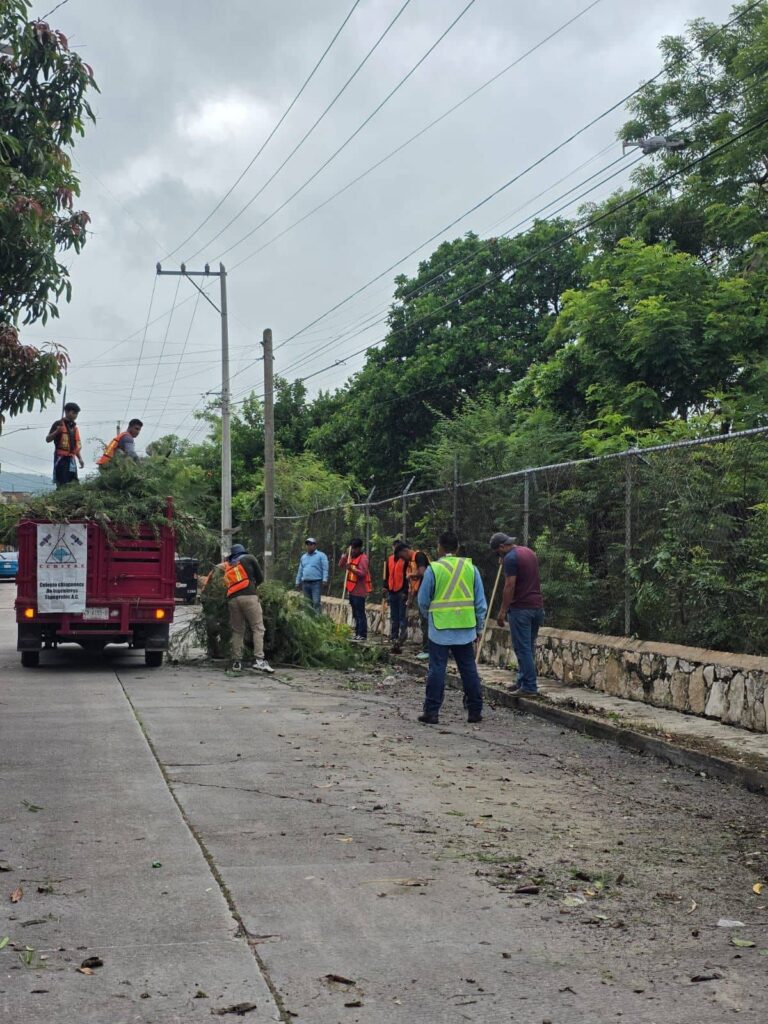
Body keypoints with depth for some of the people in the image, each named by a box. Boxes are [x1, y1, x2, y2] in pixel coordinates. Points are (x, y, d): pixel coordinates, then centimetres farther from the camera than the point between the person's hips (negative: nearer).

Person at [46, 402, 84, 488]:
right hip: (61, 457, -7)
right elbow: (48, 439, -3)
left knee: (73, 483, 0)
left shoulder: (74, 427, 22)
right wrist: (57, 432, -20)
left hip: (71, 459, 7)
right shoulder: (59, 424, 1)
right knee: (62, 484, -13)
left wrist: (80, 459, 13)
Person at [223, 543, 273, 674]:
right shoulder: (249, 559, 15)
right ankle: (259, 660, -20)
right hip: (248, 596, -4)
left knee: (237, 631, 11)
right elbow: (260, 578, 19)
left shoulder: (227, 566, 26)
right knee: (258, 628, -6)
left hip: (232, 599, 4)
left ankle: (236, 662, 7)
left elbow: (227, 583, 19)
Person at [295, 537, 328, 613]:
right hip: (305, 583, 6)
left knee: (316, 602, -14)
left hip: (316, 583, -6)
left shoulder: (321, 555, 2)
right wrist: (298, 582, 19)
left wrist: (324, 579, -18)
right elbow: (300, 571, 24)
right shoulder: (303, 557, 20)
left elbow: (325, 569, -7)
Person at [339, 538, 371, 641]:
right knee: (355, 613, 14)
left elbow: (363, 573, -21)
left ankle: (363, 635, -8)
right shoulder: (351, 557, 14)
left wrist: (352, 569, -35)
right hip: (352, 590, 9)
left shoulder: (363, 558, -12)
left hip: (359, 590, -9)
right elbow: (341, 565, 11)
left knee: (360, 613, -9)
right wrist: (345, 555, -2)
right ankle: (357, 633, 20)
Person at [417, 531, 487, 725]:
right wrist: (479, 629, 14)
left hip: (440, 630, -3)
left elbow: (423, 601, 1)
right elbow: (481, 603, 5)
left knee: (437, 670, 2)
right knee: (469, 669, 10)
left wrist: (428, 614, 22)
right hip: (466, 629, 3)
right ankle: (475, 711, 14)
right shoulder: (471, 568, 3)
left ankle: (431, 712, 3)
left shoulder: (433, 569, -7)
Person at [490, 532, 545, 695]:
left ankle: (529, 687, -5)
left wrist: (503, 611, -12)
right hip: (537, 606, 9)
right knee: (529, 648, 13)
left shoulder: (511, 558, -12)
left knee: (523, 649, -5)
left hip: (521, 608, -9)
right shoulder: (529, 552, 16)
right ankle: (523, 682, 19)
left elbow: (510, 586, -17)